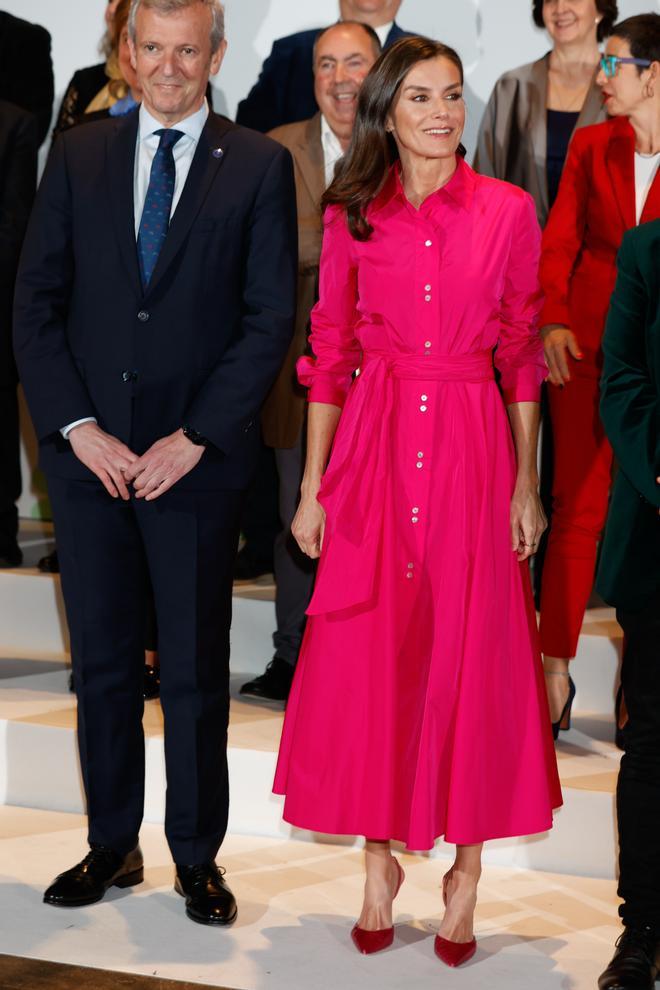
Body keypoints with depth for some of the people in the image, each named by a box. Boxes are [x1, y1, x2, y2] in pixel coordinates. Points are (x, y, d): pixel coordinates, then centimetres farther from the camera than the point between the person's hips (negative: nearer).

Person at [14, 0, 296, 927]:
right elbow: (36, 304, 4)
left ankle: (197, 855, 20)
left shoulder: (260, 166, 1)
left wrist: (194, 438, -11)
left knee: (195, 673, 6)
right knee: (102, 665, 11)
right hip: (89, 455, 2)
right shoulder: (77, 155, 8)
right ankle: (112, 845, 24)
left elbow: (270, 319, -4)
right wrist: (76, 426, -7)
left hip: (195, 460, -2)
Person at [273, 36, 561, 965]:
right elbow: (330, 356, 5)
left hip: (472, 445, -1)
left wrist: (526, 482, 0)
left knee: (472, 652, 3)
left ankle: (467, 864, 16)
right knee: (370, 652, 3)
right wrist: (313, 487, 2)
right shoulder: (353, 217, 4)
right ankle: (380, 858, 18)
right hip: (375, 445, 1)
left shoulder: (508, 211, 1)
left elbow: (522, 356, 3)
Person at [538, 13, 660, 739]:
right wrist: (553, 320, -10)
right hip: (588, 348, 2)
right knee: (578, 509, 2)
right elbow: (559, 244, 5)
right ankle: (554, 673, 8)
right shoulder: (591, 147, 8)